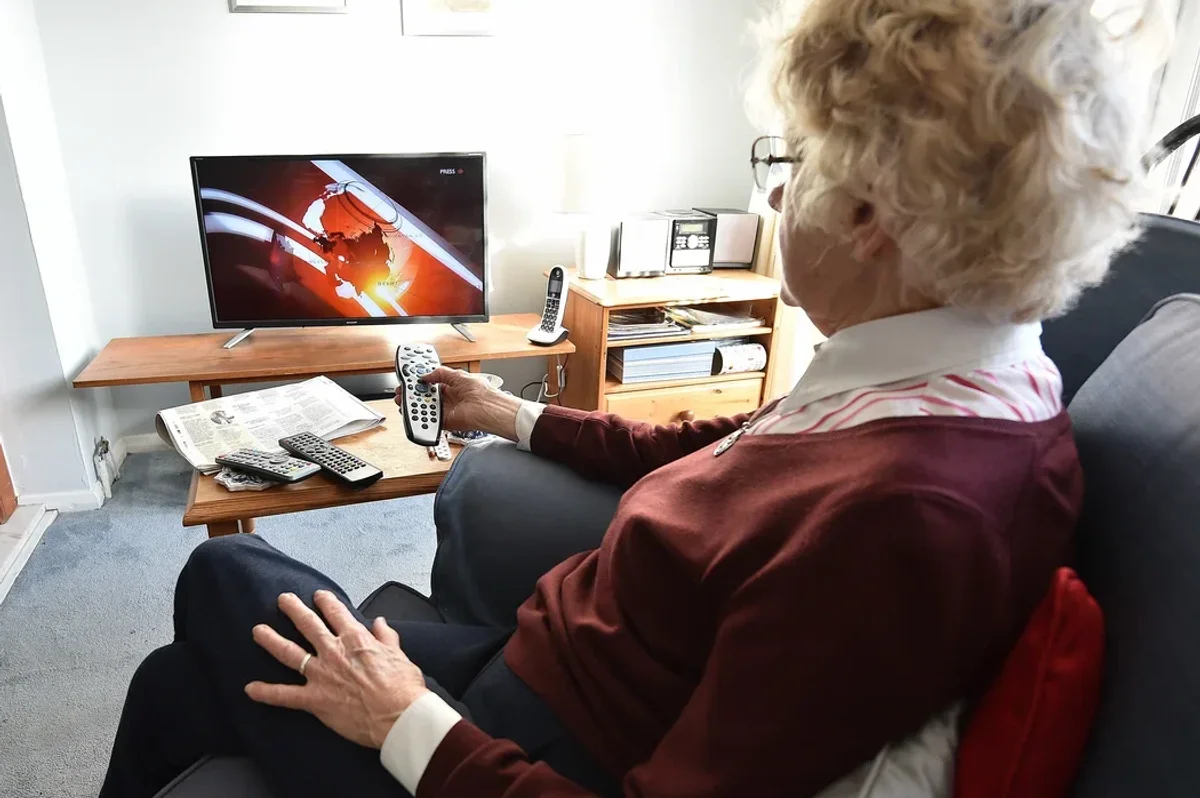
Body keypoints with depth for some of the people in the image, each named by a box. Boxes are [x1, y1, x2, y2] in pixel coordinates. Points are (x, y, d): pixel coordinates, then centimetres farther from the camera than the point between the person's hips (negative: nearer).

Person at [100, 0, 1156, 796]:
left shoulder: (897, 518, -35)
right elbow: (703, 451, 6)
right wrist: (521, 419, 19)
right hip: (538, 661, 7)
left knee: (226, 578, 14)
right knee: (178, 681, 19)